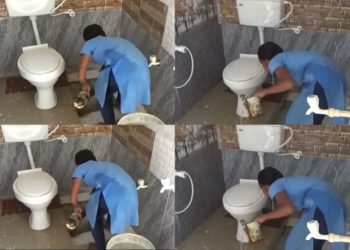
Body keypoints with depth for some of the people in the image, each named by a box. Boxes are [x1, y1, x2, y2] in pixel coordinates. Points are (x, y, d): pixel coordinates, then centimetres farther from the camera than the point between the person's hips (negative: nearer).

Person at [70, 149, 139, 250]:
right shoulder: (104, 165, 40)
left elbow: (73, 198, 17)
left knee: (94, 216, 24)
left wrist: (78, 207, 40)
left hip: (113, 194, -6)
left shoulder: (81, 168, 22)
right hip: (130, 191, 6)